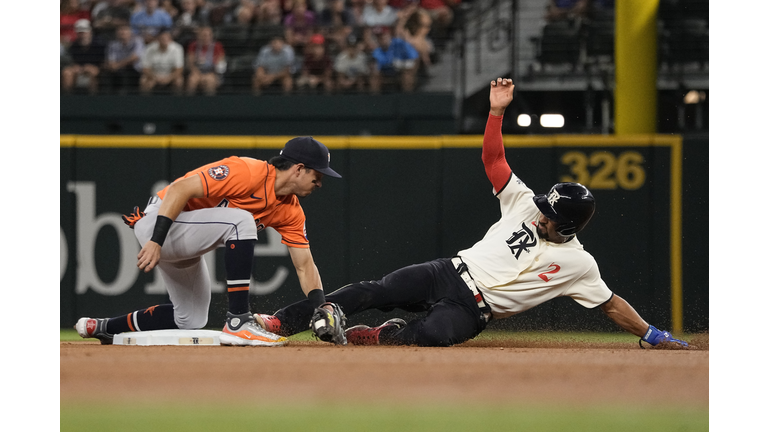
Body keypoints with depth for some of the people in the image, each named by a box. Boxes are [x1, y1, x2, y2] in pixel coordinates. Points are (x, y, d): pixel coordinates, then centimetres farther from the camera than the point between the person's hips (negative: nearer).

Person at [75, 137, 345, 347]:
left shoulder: (290, 211, 2)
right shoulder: (248, 173, -25)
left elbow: (304, 265, 4)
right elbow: (180, 189, -28)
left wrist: (322, 308, -12)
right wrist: (156, 241, -35)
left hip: (184, 246, 10)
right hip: (158, 224, -10)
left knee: (190, 320, 18)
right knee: (241, 221, -28)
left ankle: (101, 328, 33)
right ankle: (238, 322, -29)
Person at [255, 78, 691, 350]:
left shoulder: (578, 263, 0)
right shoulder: (526, 204, 8)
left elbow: (612, 304, 6)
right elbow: (493, 158, 5)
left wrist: (652, 334, -2)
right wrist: (497, 111, -8)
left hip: (471, 311, -3)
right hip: (448, 274, 3)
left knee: (434, 333, -36)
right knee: (377, 289, -19)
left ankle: (381, 335, -14)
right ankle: (281, 322, -19)